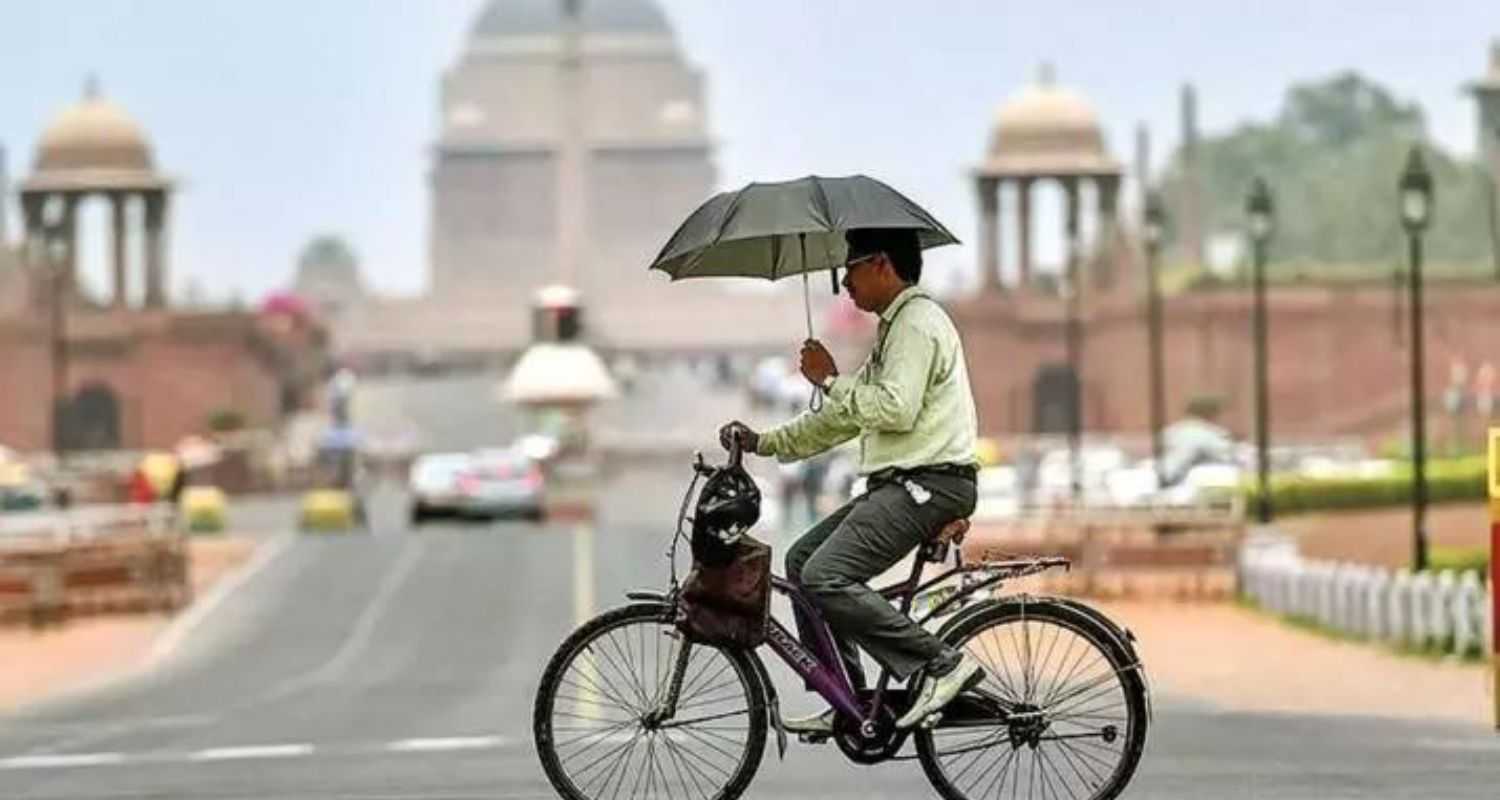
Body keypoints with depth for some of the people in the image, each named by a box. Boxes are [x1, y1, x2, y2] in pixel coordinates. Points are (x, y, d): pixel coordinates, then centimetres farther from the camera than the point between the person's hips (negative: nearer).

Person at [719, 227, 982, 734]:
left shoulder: (918, 322, -10)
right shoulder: (895, 328, 24)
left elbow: (895, 409, -23)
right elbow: (843, 418, 26)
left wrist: (830, 380, -10)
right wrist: (763, 443, 21)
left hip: (928, 484, -11)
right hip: (901, 485, 11)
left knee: (825, 577, -20)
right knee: (802, 560, 12)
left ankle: (942, 665, -19)